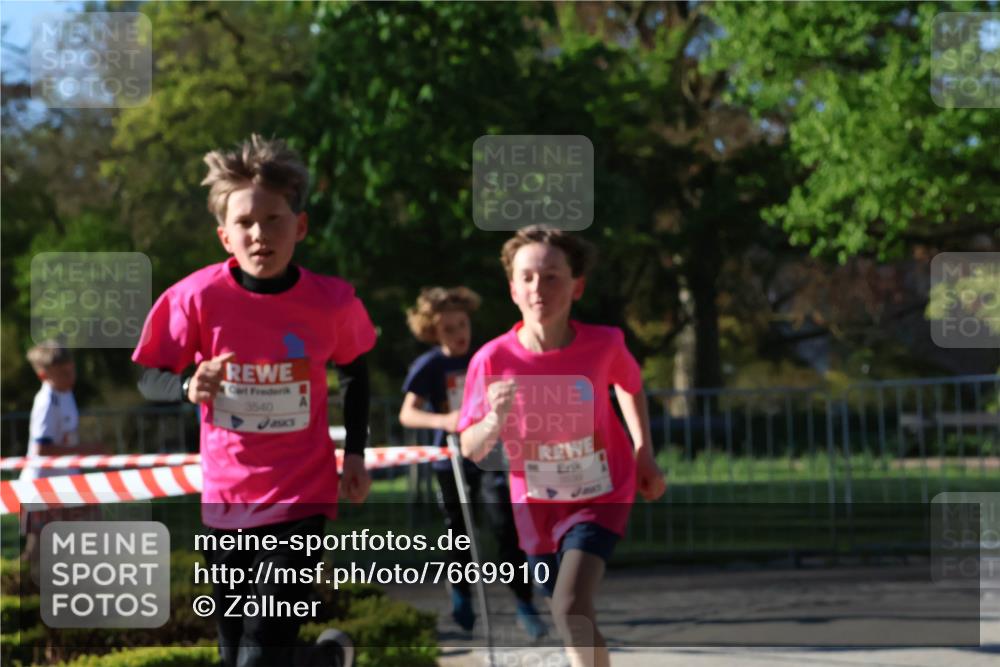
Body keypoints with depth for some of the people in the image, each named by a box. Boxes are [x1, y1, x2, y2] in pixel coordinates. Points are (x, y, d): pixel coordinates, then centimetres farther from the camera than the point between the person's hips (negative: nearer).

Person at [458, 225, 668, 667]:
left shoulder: (604, 345, -19)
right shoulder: (493, 360, -20)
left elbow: (630, 385, 6)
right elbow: (470, 450, -10)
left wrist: (644, 456, 5)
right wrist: (494, 420, -31)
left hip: (601, 496, -2)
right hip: (537, 506, 2)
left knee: (570, 608, -23)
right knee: (570, 616, 15)